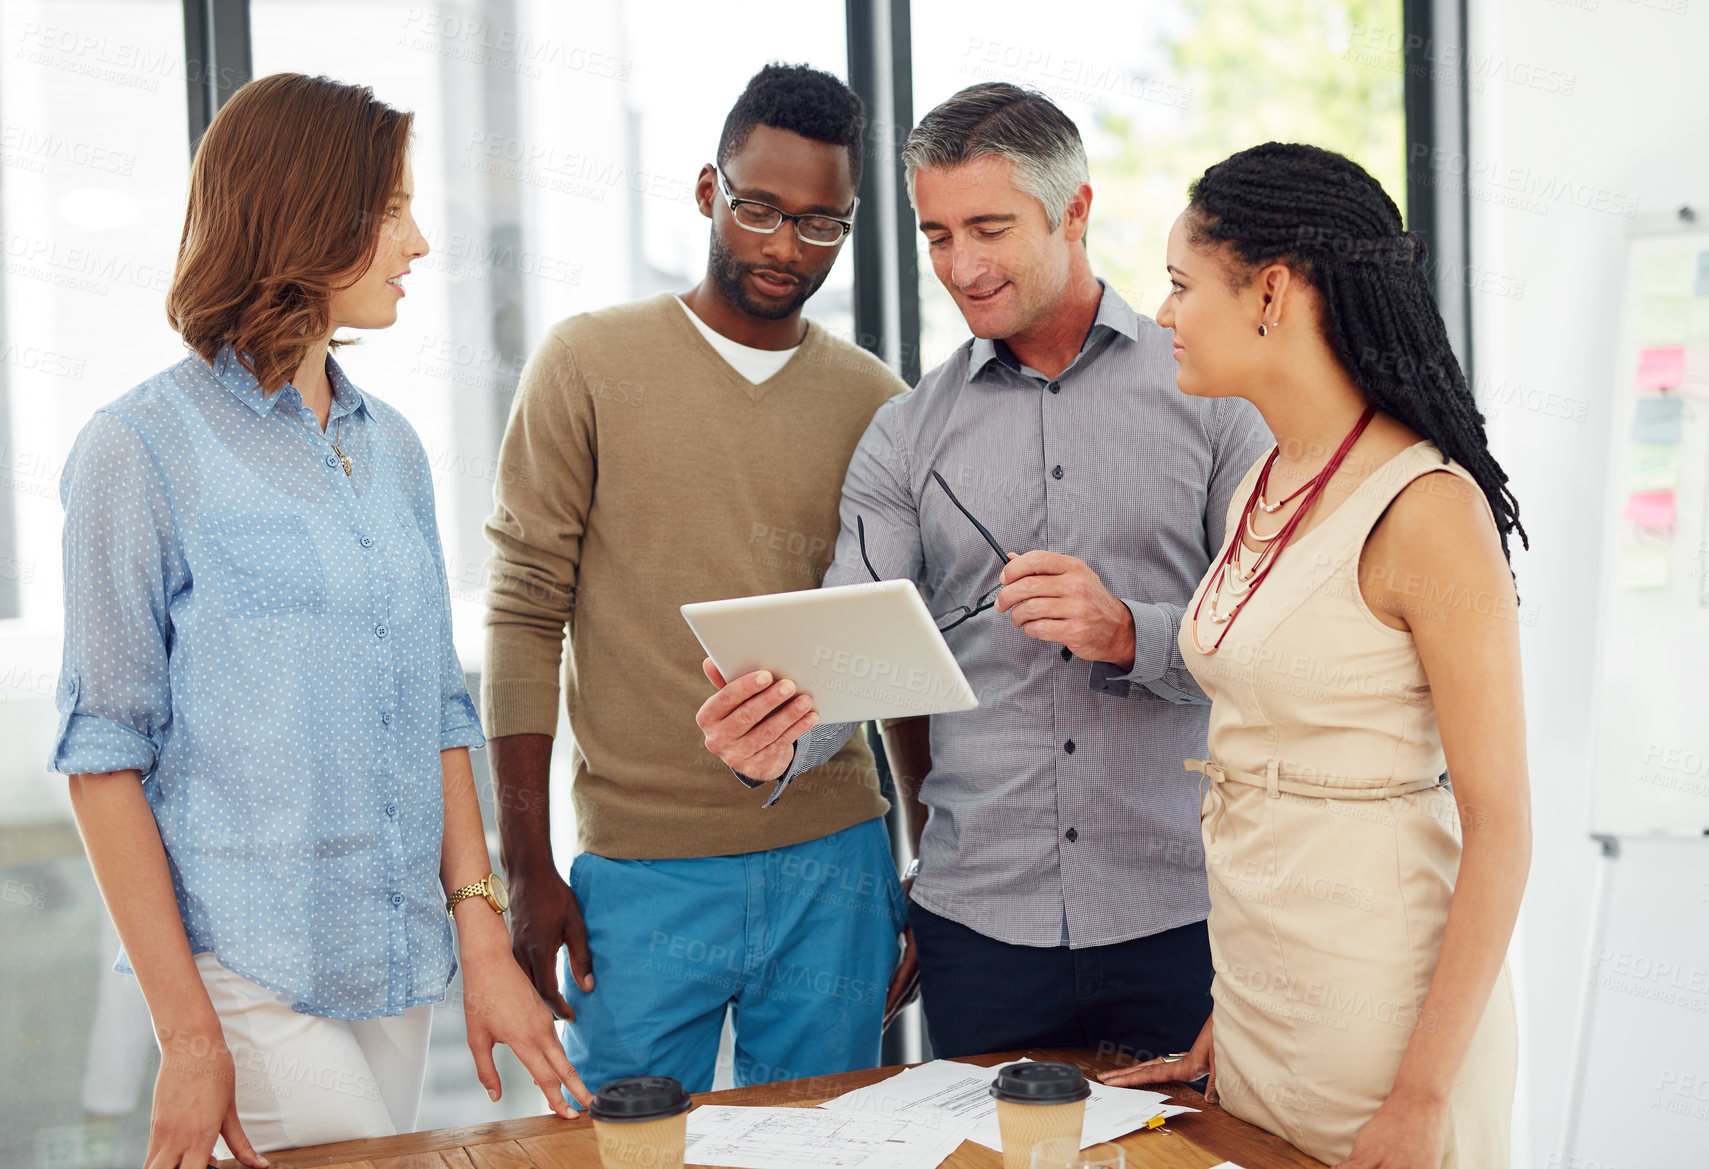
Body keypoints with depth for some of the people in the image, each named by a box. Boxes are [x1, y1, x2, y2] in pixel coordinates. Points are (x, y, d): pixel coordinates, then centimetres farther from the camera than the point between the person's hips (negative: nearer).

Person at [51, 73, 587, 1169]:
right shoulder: (142, 446, -8)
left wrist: (484, 940, 5)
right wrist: (188, 1036, -13)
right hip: (246, 968, -6)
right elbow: (107, 750, -10)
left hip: (398, 960, 6)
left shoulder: (393, 446, 11)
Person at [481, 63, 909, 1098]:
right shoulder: (590, 364, -1)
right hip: (641, 873, -2)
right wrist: (528, 870, -7)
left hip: (835, 868, 3)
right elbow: (524, 617, -3)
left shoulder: (877, 404, 7)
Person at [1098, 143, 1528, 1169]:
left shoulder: (1424, 509, -17)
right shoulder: (1260, 492, 7)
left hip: (1379, 1000, -7)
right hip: (1257, 995, 7)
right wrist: (1226, 1014, 11)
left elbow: (1499, 825, -17)